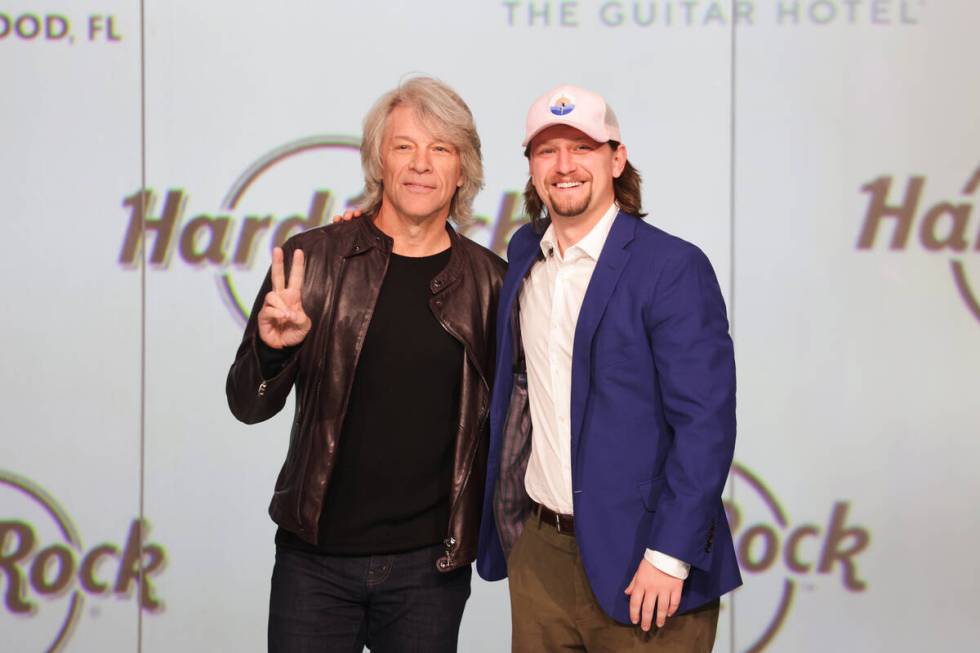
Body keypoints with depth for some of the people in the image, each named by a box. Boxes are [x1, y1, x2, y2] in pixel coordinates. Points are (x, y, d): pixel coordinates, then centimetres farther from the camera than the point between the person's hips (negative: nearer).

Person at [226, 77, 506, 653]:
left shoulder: (491, 282, 0)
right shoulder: (312, 259, -2)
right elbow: (249, 406, -1)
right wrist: (273, 347, -20)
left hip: (431, 566, 1)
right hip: (315, 560, 0)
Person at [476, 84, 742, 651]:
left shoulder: (674, 268, -11)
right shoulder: (524, 253, 9)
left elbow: (706, 423, -15)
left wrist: (669, 557, -18)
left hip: (634, 563, -6)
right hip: (537, 547, 6)